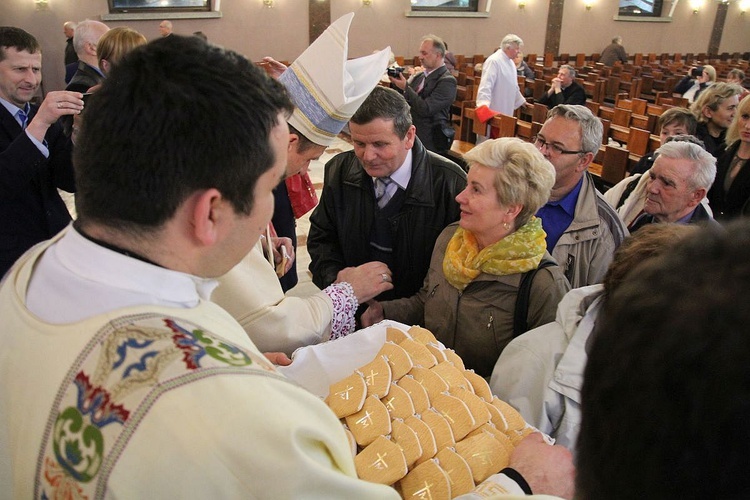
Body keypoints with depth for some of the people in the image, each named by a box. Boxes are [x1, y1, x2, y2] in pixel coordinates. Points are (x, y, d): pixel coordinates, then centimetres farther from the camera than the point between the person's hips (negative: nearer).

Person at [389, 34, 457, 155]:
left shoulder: (447, 81, -13)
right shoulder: (419, 76, 10)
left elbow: (426, 109, -22)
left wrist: (405, 87, -17)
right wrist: (396, 84, -3)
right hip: (411, 138, 7)